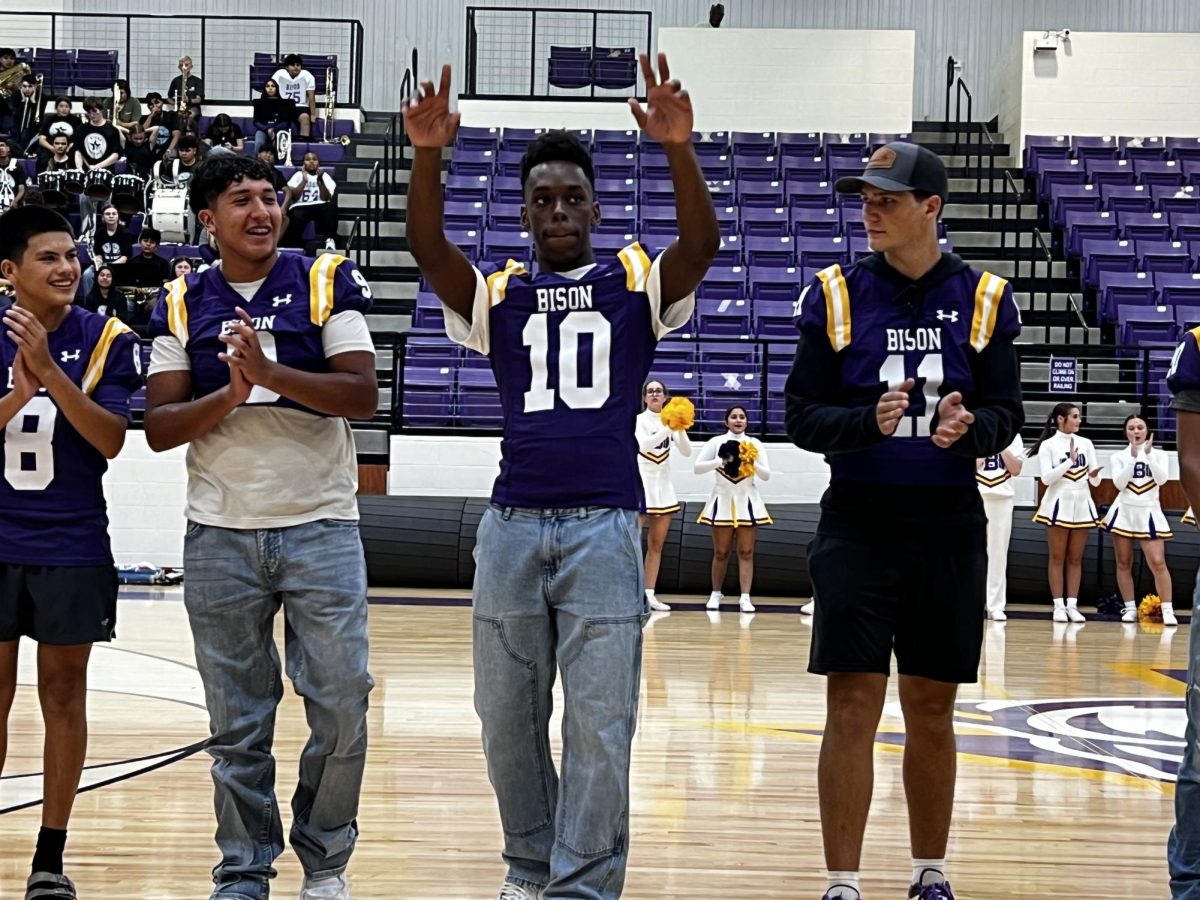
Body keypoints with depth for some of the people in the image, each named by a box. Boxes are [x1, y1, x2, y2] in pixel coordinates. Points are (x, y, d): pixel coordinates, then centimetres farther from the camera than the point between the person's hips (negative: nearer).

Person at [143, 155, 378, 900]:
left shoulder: (327, 283, 1)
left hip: (321, 526, -1)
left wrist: (271, 373, -21)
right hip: (221, 535, 1)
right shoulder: (182, 305, 6)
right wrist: (229, 395, -16)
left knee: (343, 705, -2)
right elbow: (159, 428, 0)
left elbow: (363, 395, -10)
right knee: (238, 724, 6)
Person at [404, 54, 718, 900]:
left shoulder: (637, 284, 6)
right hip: (512, 524, 3)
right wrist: (428, 156, -24)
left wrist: (679, 148, -29)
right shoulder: (497, 294, 10)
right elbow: (428, 247, -7)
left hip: (604, 523, -2)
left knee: (599, 725, -3)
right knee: (508, 719, 10)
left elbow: (703, 242, -13)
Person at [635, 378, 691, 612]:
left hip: (663, 484, 5)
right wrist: (668, 429, -34)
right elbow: (643, 445, -23)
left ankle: (649, 594, 11)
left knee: (656, 544, 7)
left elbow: (686, 452, -1)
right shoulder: (639, 420, -5)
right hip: (641, 482, -5)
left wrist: (680, 430, -18)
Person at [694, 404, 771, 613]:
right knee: (721, 552, 5)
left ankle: (745, 597, -4)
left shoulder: (755, 444, 5)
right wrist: (721, 461, -18)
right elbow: (698, 467, -6)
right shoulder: (717, 442, 2)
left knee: (746, 552, -2)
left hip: (747, 502, 1)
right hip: (723, 501, -1)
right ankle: (716, 593, 18)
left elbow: (766, 475, 2)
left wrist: (753, 464, -16)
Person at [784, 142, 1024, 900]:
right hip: (858, 526, -1)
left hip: (949, 530, 1)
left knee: (932, 710, 10)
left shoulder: (984, 299, 2)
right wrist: (869, 422, -21)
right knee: (853, 706, -4)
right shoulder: (835, 296, 0)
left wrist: (970, 429, -21)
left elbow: (1007, 413, 2)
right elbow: (801, 417, -1)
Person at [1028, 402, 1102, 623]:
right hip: (1059, 504, -4)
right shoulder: (1048, 445, -3)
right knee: (1057, 558, 0)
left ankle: (1072, 605, 7)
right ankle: (1059, 606, 1)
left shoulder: (1086, 443, 9)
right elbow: (1046, 478, -12)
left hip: (1082, 504, 4)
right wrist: (1070, 461, -16)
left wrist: (1094, 475, -14)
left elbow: (1095, 480, 9)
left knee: (1075, 558, 5)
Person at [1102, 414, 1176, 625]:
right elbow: (1119, 484, -11)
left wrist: (1148, 454, -18)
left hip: (1149, 513, -1)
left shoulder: (1159, 455, 5)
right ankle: (1130, 608, 11)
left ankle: (1168, 610, -11)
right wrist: (1133, 457, -15)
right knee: (1124, 563, 3)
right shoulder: (1118, 457, 4)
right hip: (1125, 511, 1)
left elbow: (1162, 479, -12)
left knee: (1157, 563, -12)